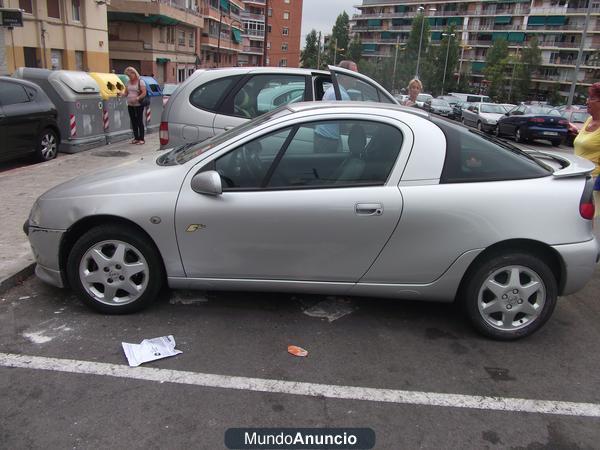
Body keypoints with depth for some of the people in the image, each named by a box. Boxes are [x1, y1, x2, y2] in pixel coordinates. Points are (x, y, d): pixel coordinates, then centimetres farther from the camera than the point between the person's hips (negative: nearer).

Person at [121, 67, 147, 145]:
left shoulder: (140, 81, -5)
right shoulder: (129, 82, 14)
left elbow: (144, 93, -12)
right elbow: (126, 93, 15)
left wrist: (137, 98, -25)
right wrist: (121, 94, -7)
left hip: (138, 105, -6)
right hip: (130, 105, 6)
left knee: (140, 121, -5)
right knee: (133, 122, 7)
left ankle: (141, 139, -1)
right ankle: (136, 138, 15)